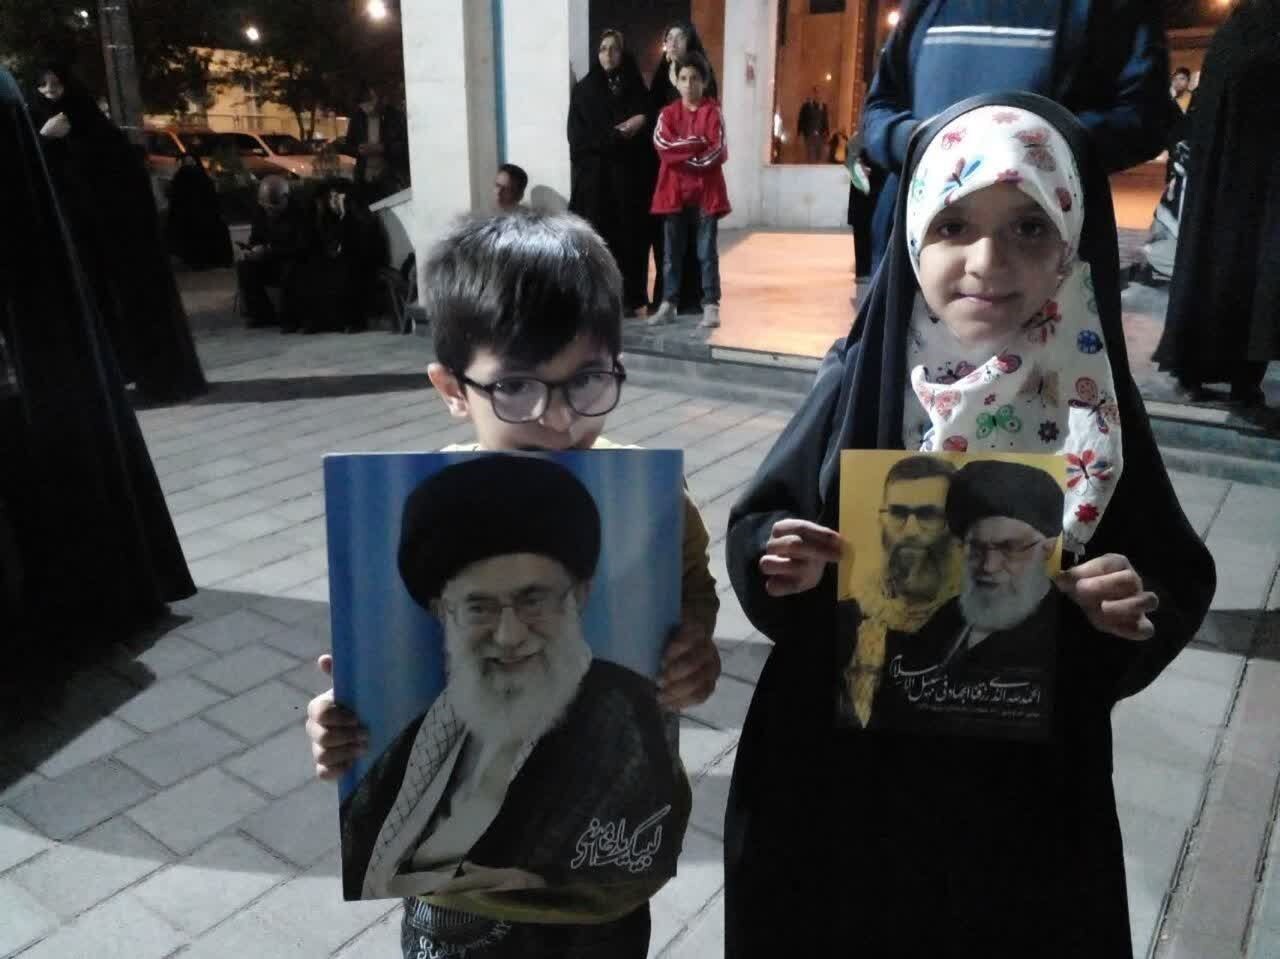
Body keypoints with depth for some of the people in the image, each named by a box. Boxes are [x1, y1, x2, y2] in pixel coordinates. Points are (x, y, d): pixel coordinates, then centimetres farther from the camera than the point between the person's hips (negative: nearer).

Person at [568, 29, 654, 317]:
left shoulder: (635, 86, 10)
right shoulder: (584, 89, 5)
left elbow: (646, 121, 10)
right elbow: (578, 136, -3)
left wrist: (638, 124, -12)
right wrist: (617, 134, -11)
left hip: (630, 171, 2)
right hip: (595, 172, -2)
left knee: (632, 233, 0)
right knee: (600, 234, -5)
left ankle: (633, 297, 7)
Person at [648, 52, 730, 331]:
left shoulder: (713, 111, 1)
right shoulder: (668, 113, 9)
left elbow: (718, 151, -11)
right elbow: (662, 144, -9)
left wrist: (681, 152, -9)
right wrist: (697, 144, -12)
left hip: (706, 191, -3)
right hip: (674, 191, 3)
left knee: (706, 252, 1)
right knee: (672, 252, 6)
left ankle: (711, 307, 4)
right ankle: (668, 305, 12)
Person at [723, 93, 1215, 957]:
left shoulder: (1095, 403, -9)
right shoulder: (861, 380, -11)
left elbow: (1179, 577, 0)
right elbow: (760, 526, -3)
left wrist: (1143, 606, -21)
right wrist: (782, 565, -24)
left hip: (1023, 781, 1)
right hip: (841, 764, 0)